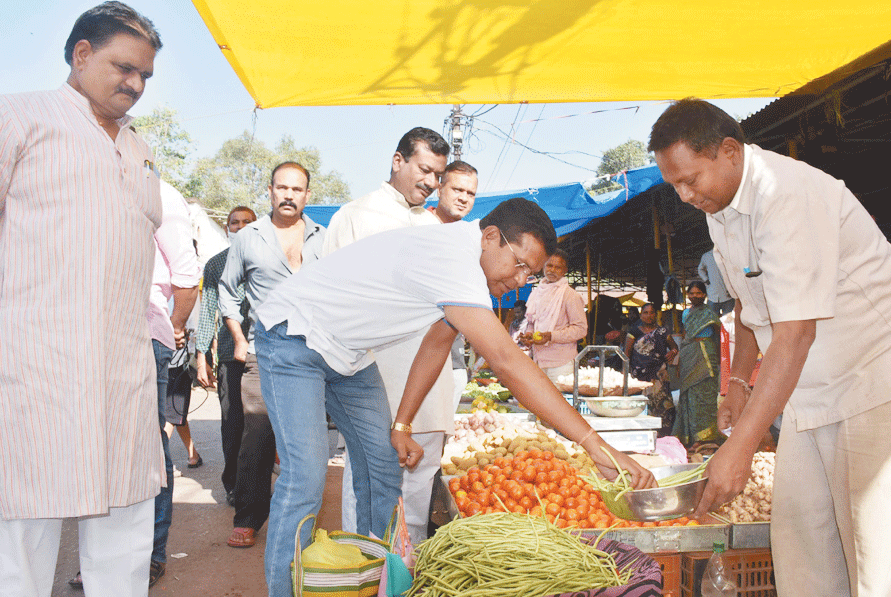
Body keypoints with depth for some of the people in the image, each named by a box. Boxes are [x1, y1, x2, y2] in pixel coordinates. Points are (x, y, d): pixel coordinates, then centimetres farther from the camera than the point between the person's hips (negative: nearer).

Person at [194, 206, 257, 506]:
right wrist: (201, 355, 6)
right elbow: (207, 312, 13)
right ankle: (233, 485, 15)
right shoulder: (215, 264, 13)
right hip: (229, 355, 1)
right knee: (232, 422, 2)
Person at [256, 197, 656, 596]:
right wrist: (598, 449, -41)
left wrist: (401, 427, 4)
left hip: (347, 353, 9)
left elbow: (437, 343, 8)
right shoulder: (451, 259, -34)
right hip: (294, 335, -9)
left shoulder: (468, 262, -2)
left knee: (383, 465, 5)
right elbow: (507, 362, -41)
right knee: (305, 478, -17)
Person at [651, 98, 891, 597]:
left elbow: (795, 333, -31)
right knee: (798, 527, 7)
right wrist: (738, 381, 10)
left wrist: (741, 446, -32)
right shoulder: (720, 205, 5)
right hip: (807, 390, 8)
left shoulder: (788, 195, -25)